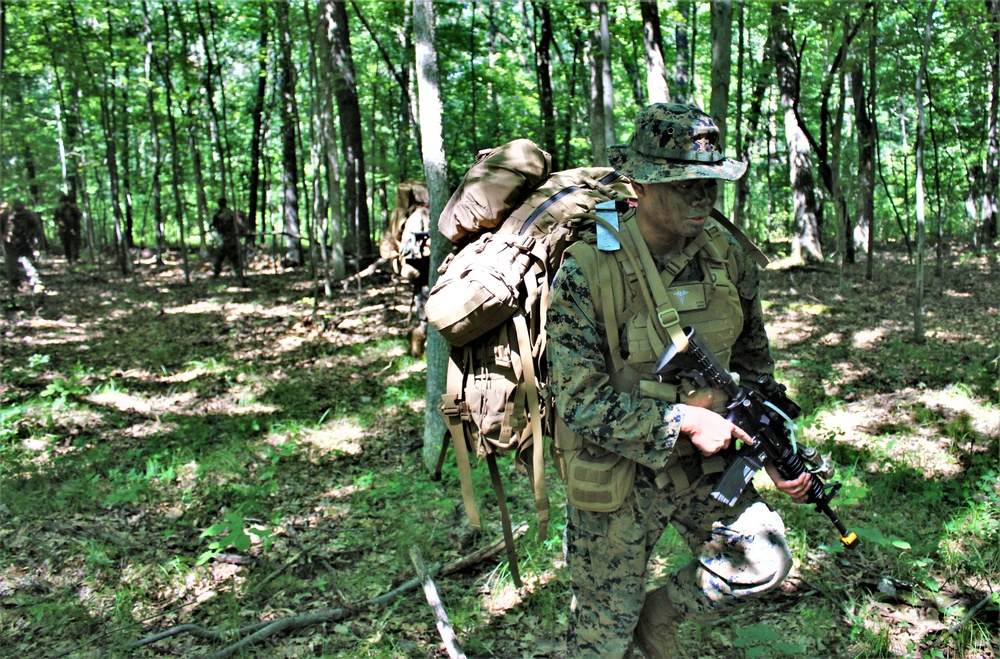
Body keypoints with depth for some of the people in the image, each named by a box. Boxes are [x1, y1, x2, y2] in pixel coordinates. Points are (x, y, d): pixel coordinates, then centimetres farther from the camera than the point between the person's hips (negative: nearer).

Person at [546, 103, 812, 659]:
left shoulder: (726, 256, -6)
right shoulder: (585, 272, -23)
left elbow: (751, 362, 8)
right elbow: (581, 402, -23)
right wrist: (683, 419, -26)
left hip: (704, 462, 5)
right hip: (616, 475, -4)